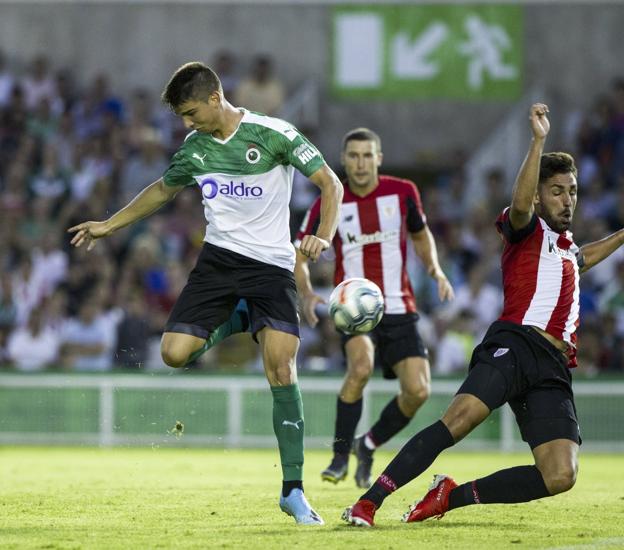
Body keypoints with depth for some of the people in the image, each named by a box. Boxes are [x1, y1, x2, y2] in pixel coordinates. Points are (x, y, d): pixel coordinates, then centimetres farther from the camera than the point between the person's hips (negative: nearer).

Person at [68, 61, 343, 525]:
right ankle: (233, 321, 22)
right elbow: (163, 190, 27)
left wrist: (324, 236, -23)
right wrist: (108, 226, 28)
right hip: (219, 257, 5)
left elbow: (330, 183, -7)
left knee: (282, 370, -17)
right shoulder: (194, 150, 7)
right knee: (175, 352, -12)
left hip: (272, 265, -5)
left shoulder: (273, 135, -10)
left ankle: (293, 490, -11)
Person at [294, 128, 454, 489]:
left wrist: (435, 269, 1)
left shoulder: (403, 193, 1)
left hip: (399, 307, 3)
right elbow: (299, 253, 6)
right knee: (361, 367, -31)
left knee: (418, 390, -10)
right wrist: (307, 293, -12)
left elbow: (421, 235, 20)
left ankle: (369, 446, 17)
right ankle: (341, 454, -15)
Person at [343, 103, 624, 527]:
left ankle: (450, 496, -1)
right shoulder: (527, 229, 9)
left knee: (561, 477, -14)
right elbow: (520, 204, -17)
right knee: (460, 419, -31)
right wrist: (539, 141, -26)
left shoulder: (565, 245, 32)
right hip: (516, 344, -6)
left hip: (553, 369, 6)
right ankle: (368, 502, -28)